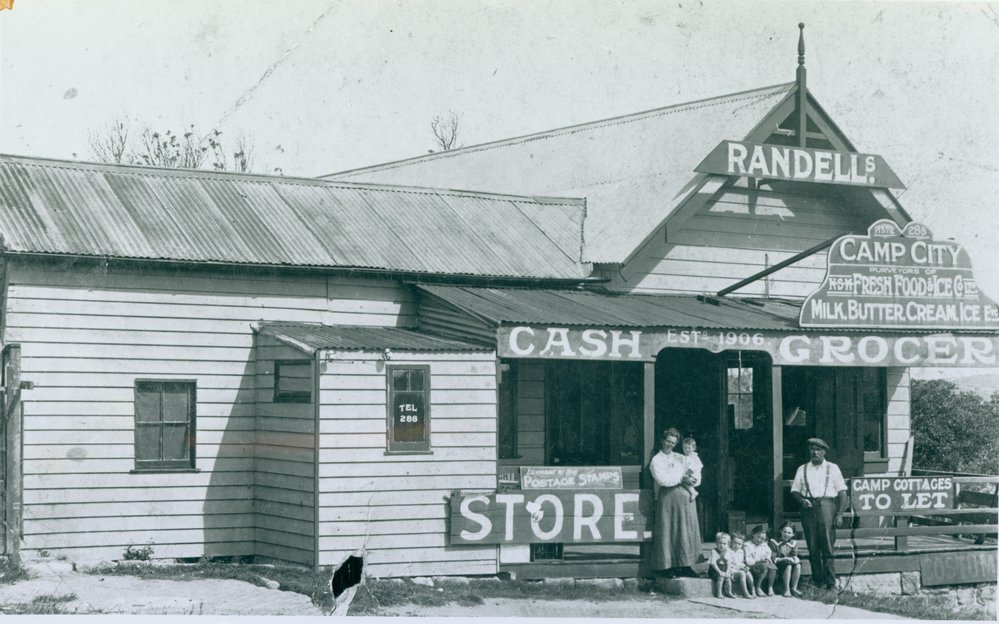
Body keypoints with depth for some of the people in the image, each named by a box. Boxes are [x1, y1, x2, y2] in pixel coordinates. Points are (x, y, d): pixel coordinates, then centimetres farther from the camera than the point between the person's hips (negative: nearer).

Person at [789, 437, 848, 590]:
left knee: (827, 546, -8)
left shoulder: (832, 468, 11)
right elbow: (794, 491, 14)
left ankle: (831, 583, -7)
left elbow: (842, 492, 5)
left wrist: (840, 514, -5)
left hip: (827, 506, -2)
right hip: (808, 508, 2)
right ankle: (817, 582, 1)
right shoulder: (802, 469, 16)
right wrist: (801, 500, -8)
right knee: (813, 547, -1)